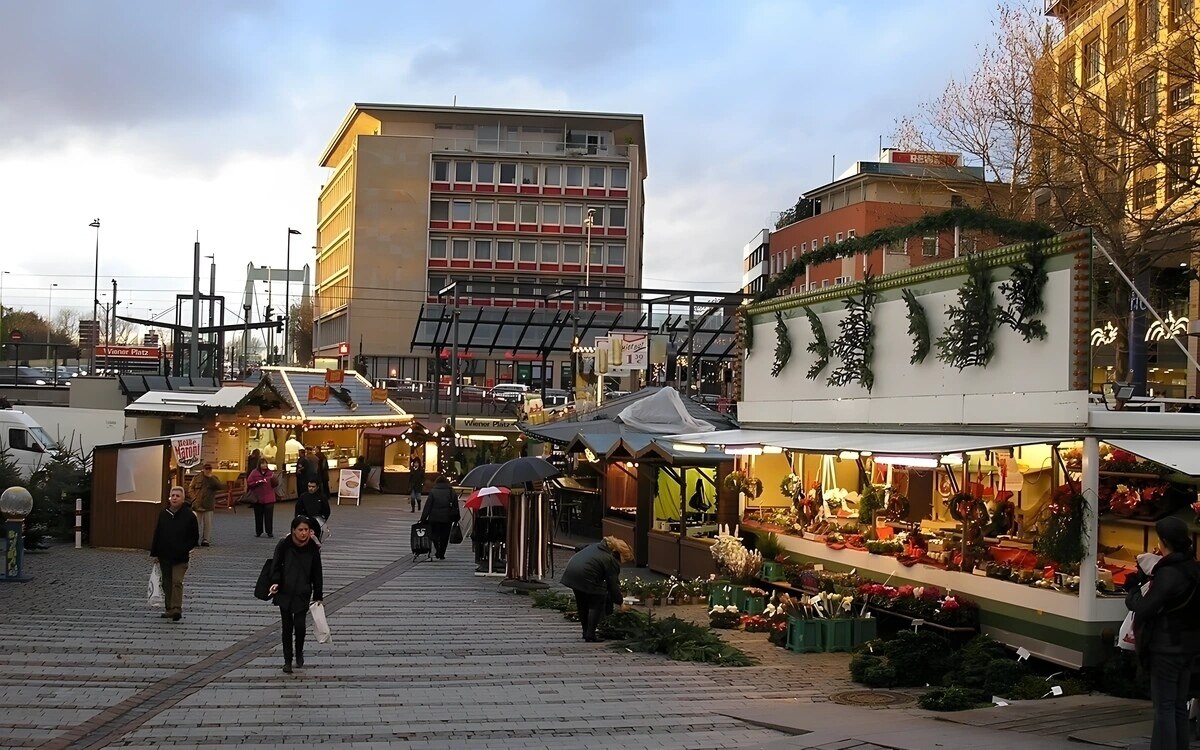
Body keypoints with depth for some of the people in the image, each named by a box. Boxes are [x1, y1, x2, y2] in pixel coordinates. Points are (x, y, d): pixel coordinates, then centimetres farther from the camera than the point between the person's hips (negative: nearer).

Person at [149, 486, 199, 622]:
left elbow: (195, 536, 2)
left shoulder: (189, 515, -5)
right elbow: (157, 535, 8)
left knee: (177, 581, -12)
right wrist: (154, 553, 7)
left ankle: (177, 609, -13)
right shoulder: (163, 514, 4)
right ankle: (169, 609, 21)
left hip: (181, 557, -4)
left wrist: (189, 549, -6)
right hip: (164, 556, 4)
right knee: (167, 583, 11)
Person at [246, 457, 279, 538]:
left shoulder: (270, 473, 5)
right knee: (258, 516, 6)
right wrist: (257, 482, -17)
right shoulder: (254, 473, 0)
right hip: (258, 499, 0)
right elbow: (249, 483, -4)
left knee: (269, 516, -3)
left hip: (269, 499, 0)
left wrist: (274, 478, -15)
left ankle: (269, 532, 2)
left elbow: (276, 484, 5)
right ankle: (258, 532, 16)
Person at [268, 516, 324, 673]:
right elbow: (276, 566, -4)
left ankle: (299, 653, 22)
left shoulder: (313, 548, -5)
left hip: (303, 593, 0)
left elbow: (316, 573, 3)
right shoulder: (283, 545, -9)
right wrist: (275, 582, -22)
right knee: (287, 626, 4)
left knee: (299, 625, -7)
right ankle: (287, 660, 17)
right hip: (285, 592, 0)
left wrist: (318, 596, 5)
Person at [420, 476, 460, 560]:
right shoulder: (452, 492, 5)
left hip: (435, 518, -2)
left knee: (434, 535, 12)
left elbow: (427, 506, -4)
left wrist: (423, 519, -2)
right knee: (444, 537, 10)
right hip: (447, 518, 2)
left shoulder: (433, 492, -2)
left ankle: (438, 550, -5)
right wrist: (456, 519, 14)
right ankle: (441, 554, 11)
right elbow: (456, 507, 8)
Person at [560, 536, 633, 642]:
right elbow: (613, 585, -1)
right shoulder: (612, 561, -2)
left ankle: (586, 633, 31)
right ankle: (590, 636, 3)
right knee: (597, 604, 5)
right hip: (585, 576, -9)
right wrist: (620, 603, 10)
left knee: (582, 604, 22)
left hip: (570, 573, 9)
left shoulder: (596, 546, 22)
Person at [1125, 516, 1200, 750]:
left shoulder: (1168, 573, -20)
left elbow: (1143, 608, -20)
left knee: (1164, 706, -2)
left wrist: (1133, 589, -1)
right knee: (1179, 705, 15)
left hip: (1166, 647, -8)